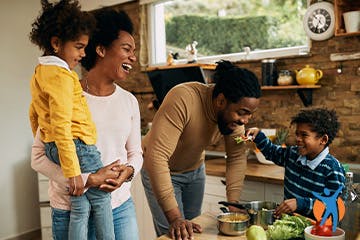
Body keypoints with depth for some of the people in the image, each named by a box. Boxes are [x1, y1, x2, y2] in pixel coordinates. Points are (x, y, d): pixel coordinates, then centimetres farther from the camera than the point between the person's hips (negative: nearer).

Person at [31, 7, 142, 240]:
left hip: (121, 206, 4)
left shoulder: (129, 101, 2)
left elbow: (135, 152, 9)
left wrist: (128, 171, -13)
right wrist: (89, 180, -20)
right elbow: (39, 157, -10)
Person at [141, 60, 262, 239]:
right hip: (160, 170, -5)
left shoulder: (235, 112, -17)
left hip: (195, 169, 5)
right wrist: (174, 217, -38)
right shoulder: (182, 99, -36)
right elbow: (157, 156, -40)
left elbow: (237, 157, -11)